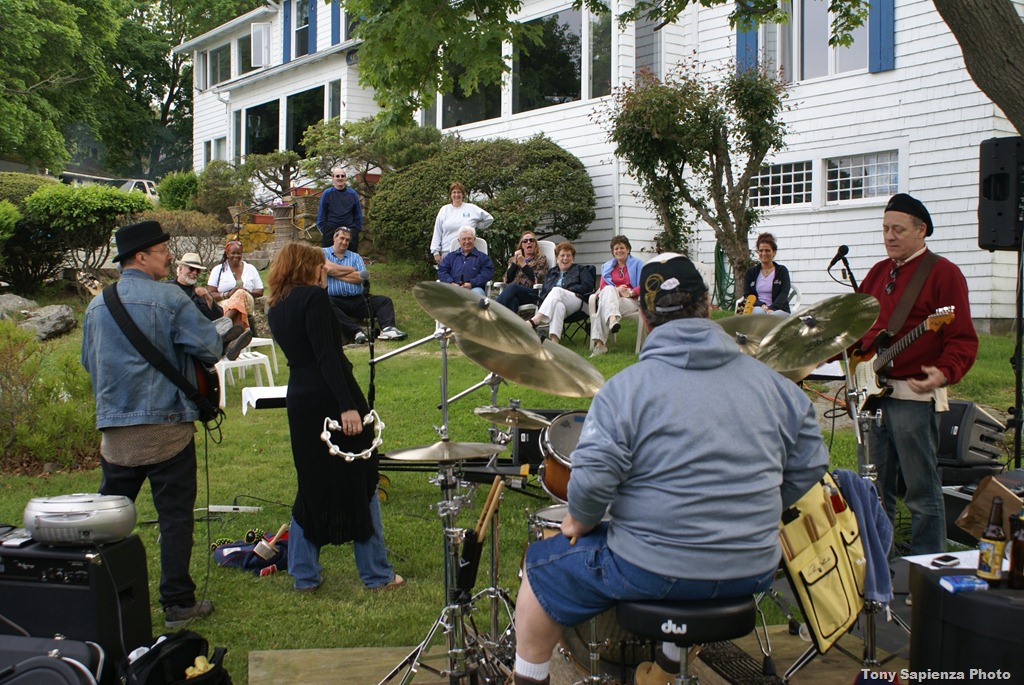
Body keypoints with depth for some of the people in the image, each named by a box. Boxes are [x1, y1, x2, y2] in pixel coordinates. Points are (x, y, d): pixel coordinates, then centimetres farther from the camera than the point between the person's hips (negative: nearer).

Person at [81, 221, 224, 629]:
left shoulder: (96, 306, 9)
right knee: (174, 515, 3)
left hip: (113, 429, 5)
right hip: (165, 425, -5)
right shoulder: (171, 299, -11)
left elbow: (88, 362, 20)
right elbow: (211, 349, -12)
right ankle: (177, 604, 7)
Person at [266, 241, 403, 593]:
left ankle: (304, 574, 21)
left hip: (300, 402, 7)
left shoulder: (275, 307, 12)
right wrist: (348, 406, -24)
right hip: (333, 398, -7)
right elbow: (327, 355, -20)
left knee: (311, 486, 18)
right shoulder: (313, 297, -11)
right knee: (360, 485, 3)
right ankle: (377, 574, 11)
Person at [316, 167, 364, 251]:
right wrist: (323, 230, -2)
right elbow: (321, 215, 4)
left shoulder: (352, 194, 5)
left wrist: (357, 230, 3)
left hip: (350, 232, 2)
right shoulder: (327, 194, 0)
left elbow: (358, 215, 10)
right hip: (330, 231, -2)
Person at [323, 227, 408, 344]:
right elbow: (328, 268, -10)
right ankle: (356, 332, -47)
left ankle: (387, 328, -37)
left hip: (357, 300, 4)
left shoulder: (356, 257, 21)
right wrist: (350, 270, 5)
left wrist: (337, 273, 1)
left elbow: (361, 277, 2)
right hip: (334, 298, -4)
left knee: (384, 301, -13)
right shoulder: (323, 253, 13)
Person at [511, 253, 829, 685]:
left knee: (542, 566, 20)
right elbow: (809, 465, 7)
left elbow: (591, 480, -21)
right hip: (754, 573, 5)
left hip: (653, 570, -5)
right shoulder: (772, 382, 1)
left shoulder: (626, 388, -14)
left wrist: (580, 521, -1)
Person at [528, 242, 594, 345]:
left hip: (576, 301, -1)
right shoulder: (550, 272, 32)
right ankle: (554, 340, -63)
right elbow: (543, 293, 21)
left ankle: (535, 320, -55)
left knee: (556, 290, -35)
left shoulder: (580, 270, 25)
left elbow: (588, 286, 6)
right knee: (559, 306, -40)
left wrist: (565, 291, -4)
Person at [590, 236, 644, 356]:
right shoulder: (607, 266, 25)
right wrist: (616, 290, -10)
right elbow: (602, 286, 10)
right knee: (609, 290, -36)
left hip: (629, 301, -3)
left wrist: (630, 293, -15)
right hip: (609, 297, 3)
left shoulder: (637, 264, 16)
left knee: (604, 305, -34)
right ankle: (612, 319, -58)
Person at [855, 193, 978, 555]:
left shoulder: (942, 273, -7)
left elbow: (963, 339, -13)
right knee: (877, 486, 14)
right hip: (874, 392, 7)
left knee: (922, 490, -2)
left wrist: (944, 374, -30)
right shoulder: (878, 272, 16)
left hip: (915, 395, -7)